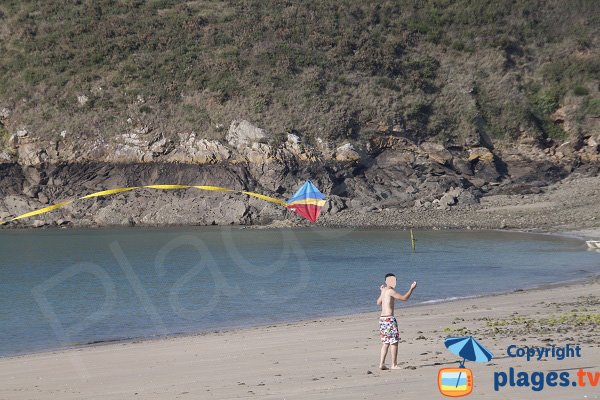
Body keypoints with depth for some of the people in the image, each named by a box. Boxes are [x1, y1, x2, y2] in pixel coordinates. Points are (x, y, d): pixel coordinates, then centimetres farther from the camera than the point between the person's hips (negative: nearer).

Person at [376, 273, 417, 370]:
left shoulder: (384, 290, 13)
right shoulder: (390, 291, -13)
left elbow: (378, 302, 28)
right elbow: (404, 298, -12)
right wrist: (412, 288, -3)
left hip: (382, 318, 9)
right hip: (389, 319, -9)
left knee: (386, 342, 13)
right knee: (394, 342, -2)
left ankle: (382, 364, 9)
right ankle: (394, 365, 0)